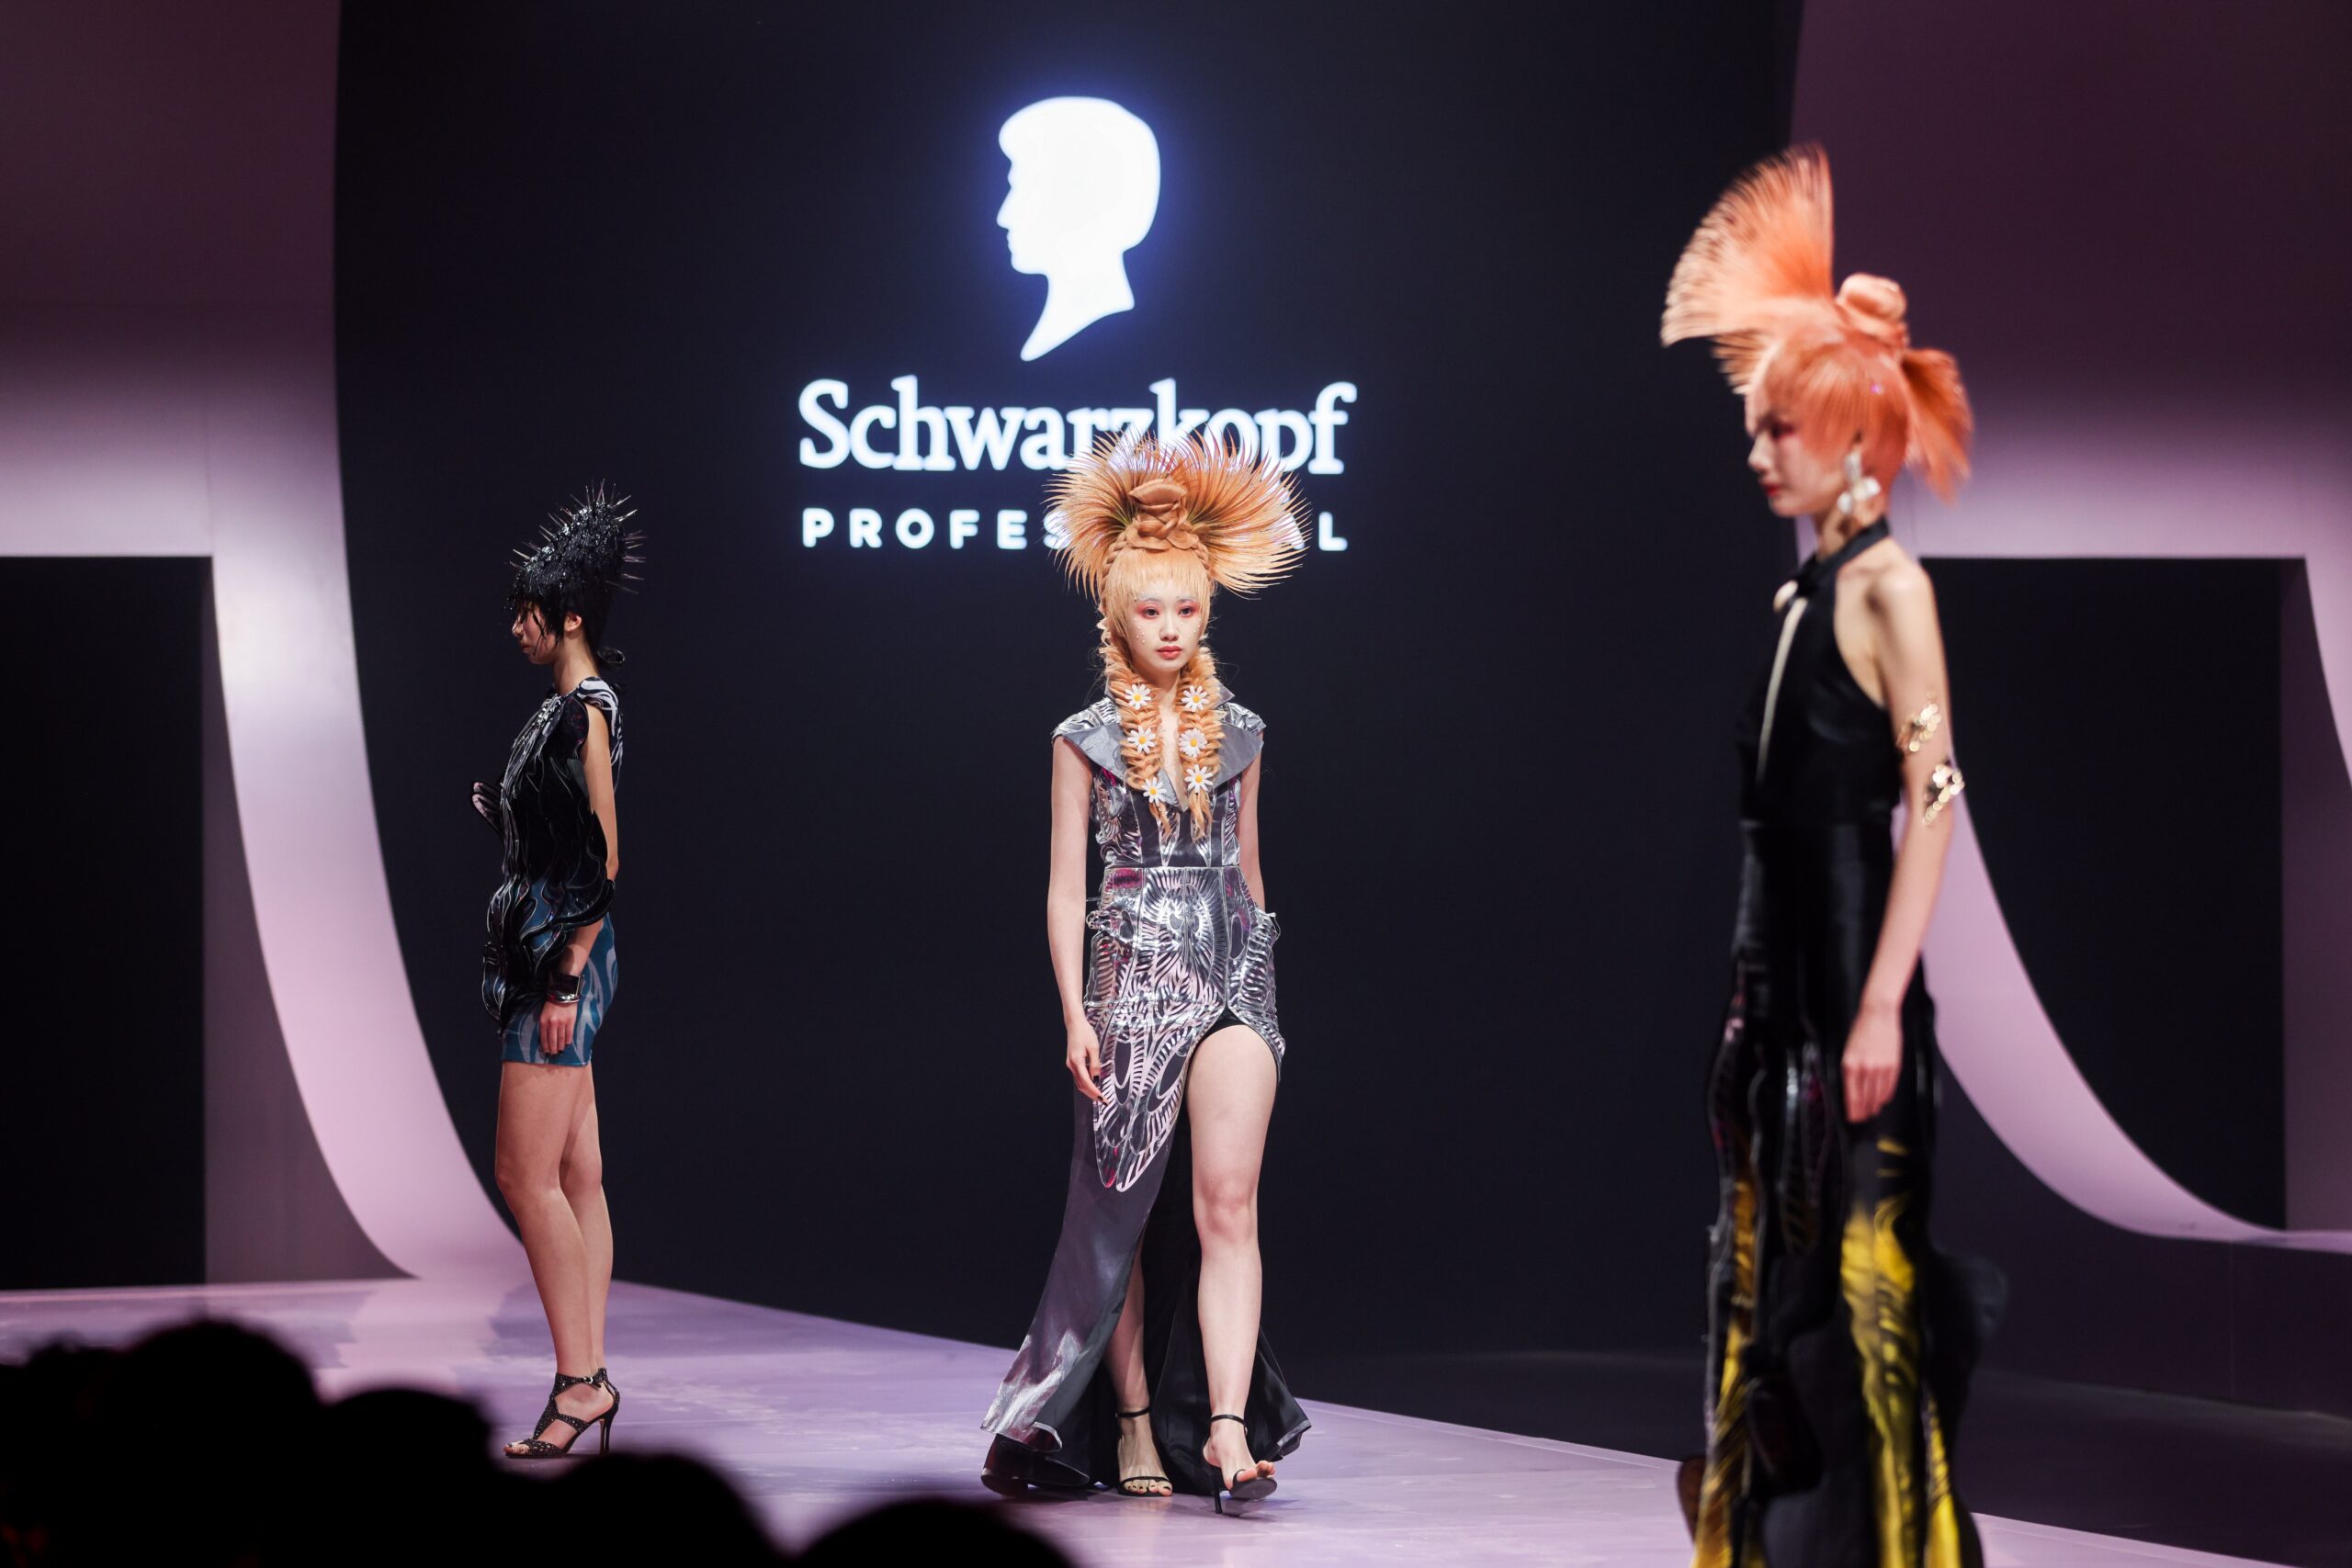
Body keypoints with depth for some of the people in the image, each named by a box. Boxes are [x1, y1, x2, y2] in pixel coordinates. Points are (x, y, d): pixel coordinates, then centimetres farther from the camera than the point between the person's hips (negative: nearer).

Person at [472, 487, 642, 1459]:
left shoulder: (585, 712, -13)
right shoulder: (573, 707, 16)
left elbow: (605, 855, -18)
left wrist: (568, 974, -21)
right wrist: (498, 811, 16)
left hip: (562, 952, -10)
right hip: (550, 956, 10)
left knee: (526, 1175, -11)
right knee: (576, 1175, 8)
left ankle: (581, 1381, -9)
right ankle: (588, 1379, 9)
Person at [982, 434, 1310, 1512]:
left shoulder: (1238, 734, 9)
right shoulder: (1085, 739, 2)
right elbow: (1065, 885, 1)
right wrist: (1076, 1013, -7)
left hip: (1231, 978, 1)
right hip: (1130, 978, -1)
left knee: (1227, 1204, -11)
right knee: (1119, 1213, 4)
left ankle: (1227, 1427, -17)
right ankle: (1133, 1424, 14)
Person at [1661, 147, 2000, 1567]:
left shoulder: (1888, 587, -9)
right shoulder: (1800, 595, 14)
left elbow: (1935, 799, -15)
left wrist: (1882, 1006, -20)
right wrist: (1753, 991, 16)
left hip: (1854, 973, -9)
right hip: (1779, 970, 9)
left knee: (1866, 1282, -6)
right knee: (1769, 1279, 10)